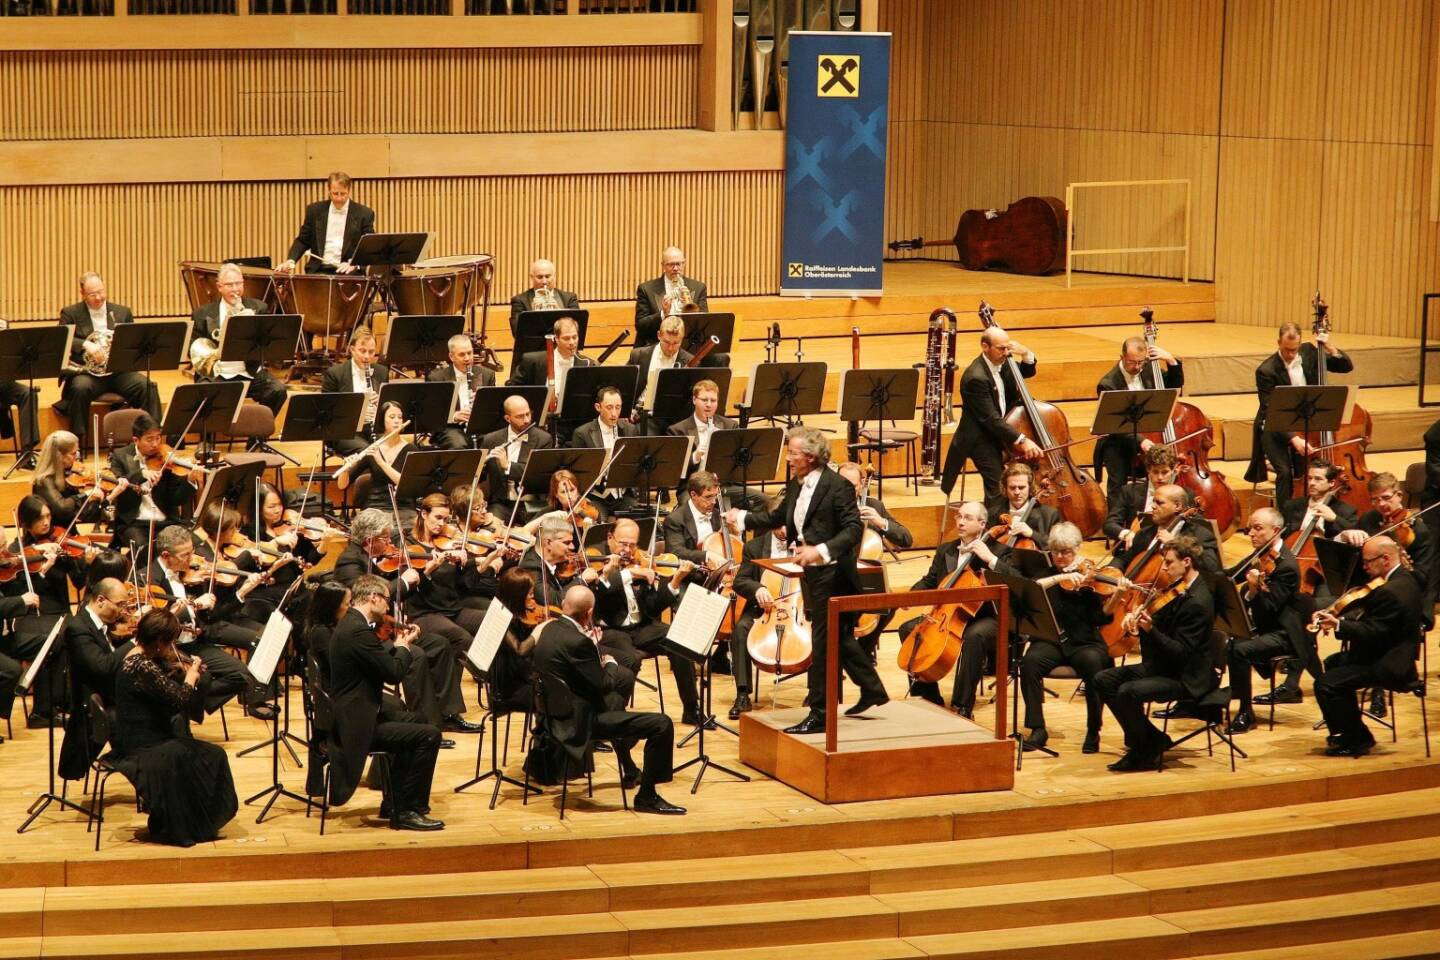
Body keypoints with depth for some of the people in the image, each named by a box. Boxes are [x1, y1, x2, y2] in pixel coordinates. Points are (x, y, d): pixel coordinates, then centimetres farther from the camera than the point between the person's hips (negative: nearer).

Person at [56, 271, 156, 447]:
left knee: (147, 386, -25)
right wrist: (86, 345, -23)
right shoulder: (70, 314, 8)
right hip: (88, 371, -2)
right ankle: (77, 439, -25)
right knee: (80, 388, -36)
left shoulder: (123, 312, 17)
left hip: (119, 371, 2)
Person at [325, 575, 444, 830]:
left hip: (357, 713, 11)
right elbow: (394, 673, -20)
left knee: (416, 721, 27)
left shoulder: (351, 624, 11)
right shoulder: (358, 631, -22)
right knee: (429, 735, -14)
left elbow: (382, 663, 20)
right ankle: (407, 811, -4)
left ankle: (393, 805, 30)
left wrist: (399, 643, 11)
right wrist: (403, 645, -2)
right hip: (357, 724, -11)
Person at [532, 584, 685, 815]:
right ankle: (647, 797, -4)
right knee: (662, 724, -15)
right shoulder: (577, 641, -26)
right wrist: (610, 663, 0)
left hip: (559, 712, 10)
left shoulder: (550, 629, 2)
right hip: (579, 722, -10)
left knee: (616, 700, 40)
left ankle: (629, 771, 54)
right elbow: (604, 685, -18)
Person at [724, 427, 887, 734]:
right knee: (839, 639, 20)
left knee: (823, 643, -4)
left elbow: (854, 529, -22)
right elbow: (780, 517, 23)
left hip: (831, 574, -9)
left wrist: (821, 550, -32)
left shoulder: (837, 487, -18)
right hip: (814, 574, 9)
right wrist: (743, 519, 18)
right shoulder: (795, 485, 7)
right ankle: (873, 691, 35)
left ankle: (819, 715, 3)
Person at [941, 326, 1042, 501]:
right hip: (980, 439, -9)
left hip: (999, 432, 9)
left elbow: (1028, 372, 19)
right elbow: (991, 419, -29)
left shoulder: (1001, 364, 0)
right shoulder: (975, 377, -26)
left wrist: (1026, 354, -5)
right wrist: (1022, 440, -35)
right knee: (998, 487, -21)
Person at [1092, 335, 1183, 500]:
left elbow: (1176, 384, 17)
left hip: (1149, 438, 4)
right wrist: (1139, 441, -34)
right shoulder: (1108, 384, -13)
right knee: (1118, 487, -18)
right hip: (1119, 444, -4)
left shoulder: (1148, 370, 5)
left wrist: (1171, 360, -2)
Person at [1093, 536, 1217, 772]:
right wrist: (1139, 616, -5)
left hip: (1187, 677, -10)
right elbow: (1160, 621, 16)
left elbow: (1181, 651, -24)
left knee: (1128, 691, -30)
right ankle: (1152, 740, 6)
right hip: (1161, 665, 10)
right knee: (1104, 680, 1)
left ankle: (1146, 751, -6)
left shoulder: (1197, 602, -21)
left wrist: (1150, 629, -34)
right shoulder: (1178, 589, 9)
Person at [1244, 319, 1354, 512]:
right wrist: (1293, 438, -33)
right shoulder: (1266, 370, -15)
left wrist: (1330, 348, -11)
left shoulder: (1308, 352, 1)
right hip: (1277, 428, -4)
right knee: (1285, 471, -26)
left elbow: (1347, 366, 8)